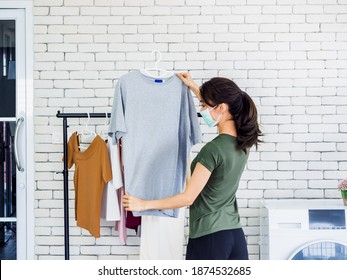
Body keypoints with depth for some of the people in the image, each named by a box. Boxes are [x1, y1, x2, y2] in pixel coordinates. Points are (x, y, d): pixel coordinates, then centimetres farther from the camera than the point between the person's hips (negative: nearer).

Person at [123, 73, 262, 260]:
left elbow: (188, 198, -15)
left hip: (209, 237, -7)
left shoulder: (213, 149, -19)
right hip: (236, 236, 7)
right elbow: (216, 110, 26)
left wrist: (144, 204, -5)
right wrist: (194, 88, 35)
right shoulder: (242, 142, 4)